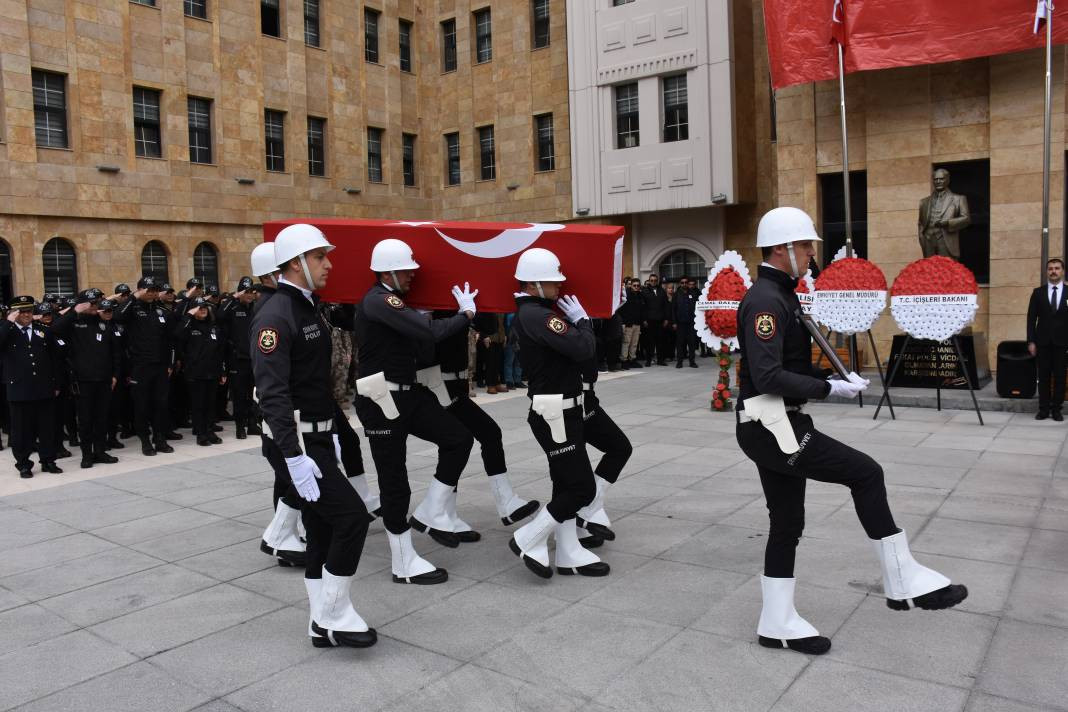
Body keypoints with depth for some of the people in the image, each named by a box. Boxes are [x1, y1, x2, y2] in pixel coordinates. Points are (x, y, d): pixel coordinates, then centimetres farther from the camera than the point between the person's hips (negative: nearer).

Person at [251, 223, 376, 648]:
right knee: (352, 516, -11)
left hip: (318, 438, 10)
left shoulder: (309, 309, 15)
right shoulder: (275, 316, -16)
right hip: (298, 442, -10)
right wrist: (294, 456, -29)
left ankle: (323, 624, 23)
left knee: (322, 529, 12)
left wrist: (331, 434, 21)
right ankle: (334, 615, 4)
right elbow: (272, 393, -24)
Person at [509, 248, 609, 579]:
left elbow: (568, 352, 14)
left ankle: (569, 554, 24)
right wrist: (582, 319, -9)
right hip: (555, 415, -11)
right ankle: (528, 540, 6)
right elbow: (583, 349, -26)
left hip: (561, 411, 11)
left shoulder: (531, 313, 13)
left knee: (566, 484, 15)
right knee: (582, 487, -5)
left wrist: (575, 321, 1)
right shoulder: (537, 316, -20)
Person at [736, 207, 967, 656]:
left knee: (786, 523, 13)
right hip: (771, 426, -10)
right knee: (865, 472, -5)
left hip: (777, 426, 10)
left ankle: (777, 622, 22)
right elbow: (768, 377, -25)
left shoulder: (781, 296, 17)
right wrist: (830, 389, -20)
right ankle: (904, 582, 7)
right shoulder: (765, 301, -16)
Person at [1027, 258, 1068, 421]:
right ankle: (1044, 409, 9)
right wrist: (1031, 341, -2)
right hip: (1043, 341, 1)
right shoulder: (1038, 292, 6)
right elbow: (1031, 318, 4)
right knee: (1044, 376, 3)